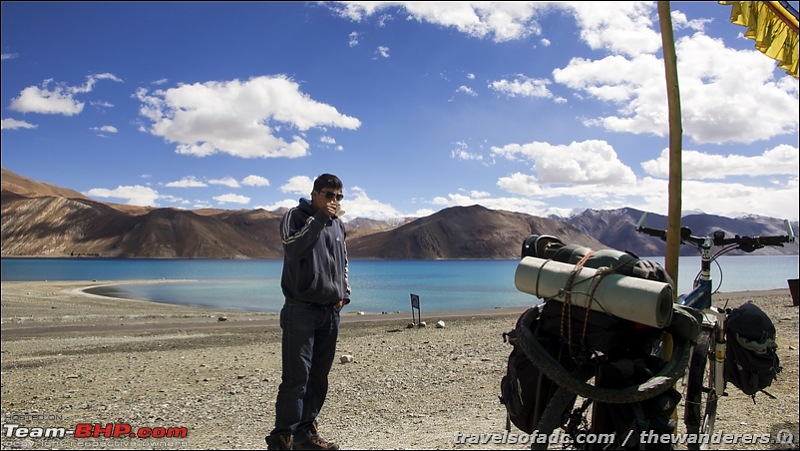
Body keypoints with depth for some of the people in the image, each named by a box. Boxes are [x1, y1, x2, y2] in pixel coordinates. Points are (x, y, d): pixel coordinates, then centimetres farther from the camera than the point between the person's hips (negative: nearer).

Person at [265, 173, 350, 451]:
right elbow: (292, 248, -22)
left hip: (330, 312, 6)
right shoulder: (296, 216, -3)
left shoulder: (338, 225, 16)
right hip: (301, 310, -6)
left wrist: (344, 292, 13)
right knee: (296, 378, -9)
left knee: (319, 378, 10)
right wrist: (319, 218, -22)